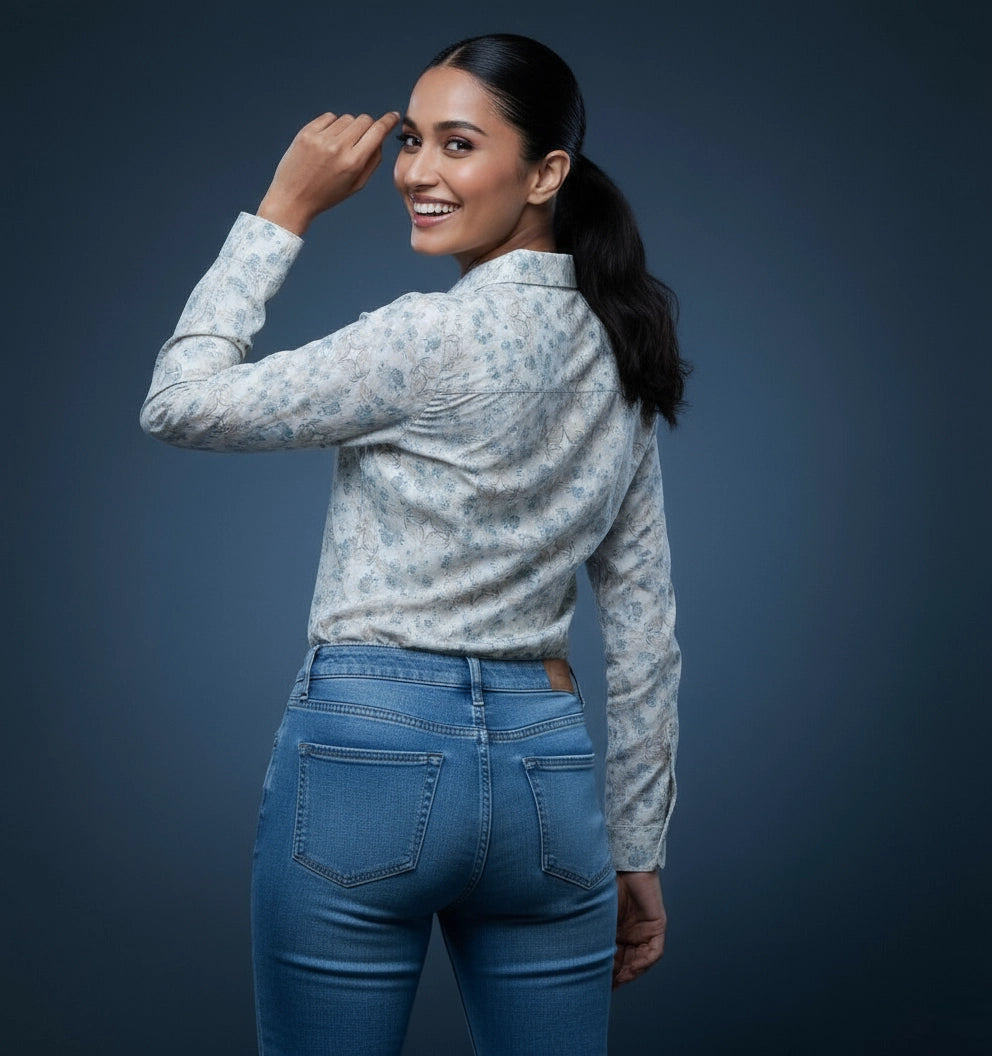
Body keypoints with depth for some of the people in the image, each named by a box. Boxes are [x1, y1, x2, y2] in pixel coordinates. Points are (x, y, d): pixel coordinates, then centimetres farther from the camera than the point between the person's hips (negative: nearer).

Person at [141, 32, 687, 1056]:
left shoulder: (440, 337, -14)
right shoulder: (615, 355, 9)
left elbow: (181, 403, -8)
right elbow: (643, 634, 12)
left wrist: (283, 209, -2)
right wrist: (637, 854, 18)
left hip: (367, 754, -6)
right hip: (546, 774, 7)